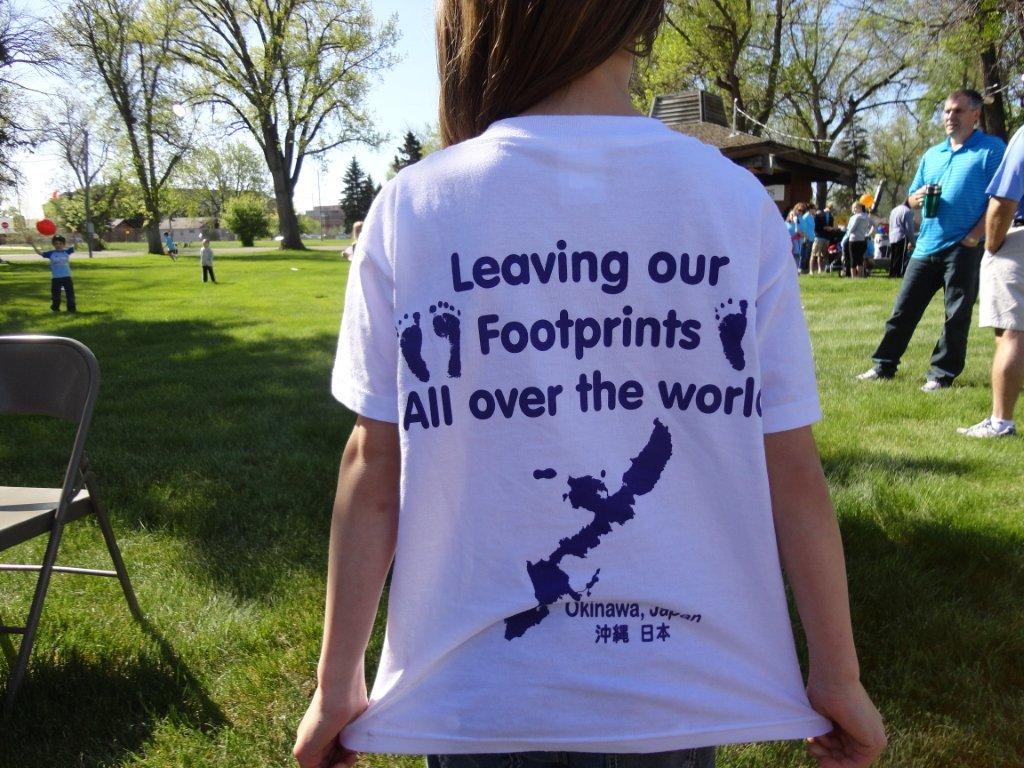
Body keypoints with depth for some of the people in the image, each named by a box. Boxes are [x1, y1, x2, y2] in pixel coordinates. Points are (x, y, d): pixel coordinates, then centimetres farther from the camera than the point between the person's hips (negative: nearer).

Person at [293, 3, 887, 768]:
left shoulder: (412, 209, -9)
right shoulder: (737, 203, -8)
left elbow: (374, 465, -8)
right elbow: (791, 469, -6)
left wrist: (337, 686, 3)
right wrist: (838, 677, 5)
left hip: (479, 698, 0)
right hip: (681, 693, 1)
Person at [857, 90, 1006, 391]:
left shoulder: (991, 149, -1)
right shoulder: (931, 155, 18)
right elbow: (912, 199, 21)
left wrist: (974, 236, -15)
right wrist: (918, 198, -3)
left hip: (964, 248, -5)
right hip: (926, 247, 6)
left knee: (957, 315, 1)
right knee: (904, 309, 6)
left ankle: (942, 373, 8)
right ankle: (884, 366, 14)